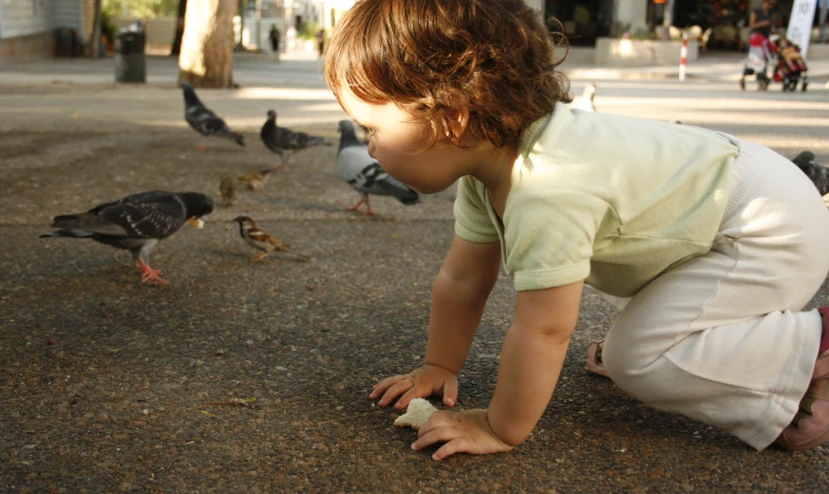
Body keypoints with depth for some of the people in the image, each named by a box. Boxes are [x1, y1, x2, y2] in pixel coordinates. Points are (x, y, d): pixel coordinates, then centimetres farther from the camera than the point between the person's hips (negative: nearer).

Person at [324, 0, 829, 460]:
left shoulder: (546, 193, -36)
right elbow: (462, 279, 4)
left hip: (773, 228, -9)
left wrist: (499, 431, -21)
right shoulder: (488, 164, -5)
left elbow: (543, 331, -33)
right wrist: (440, 367, 8)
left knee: (641, 358, -19)